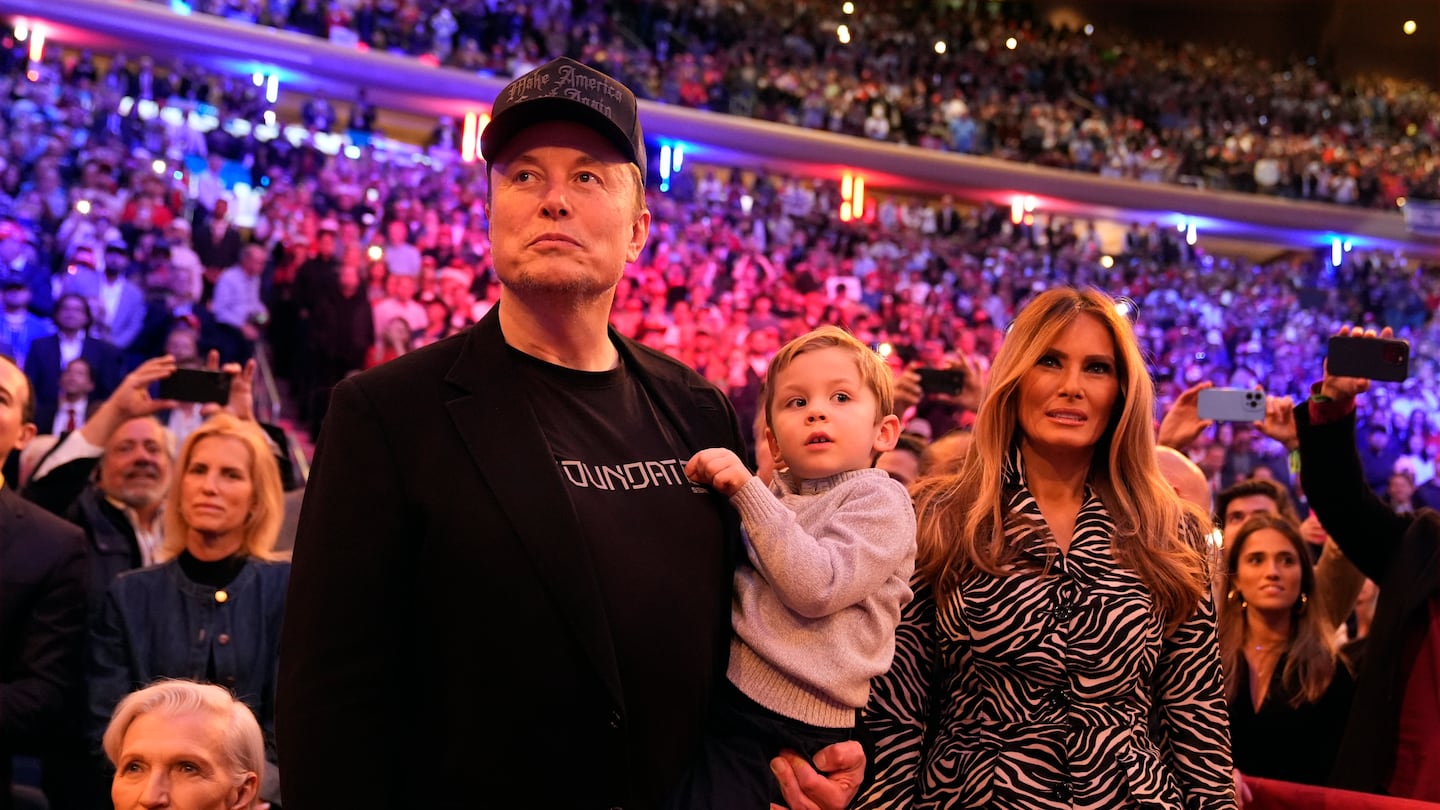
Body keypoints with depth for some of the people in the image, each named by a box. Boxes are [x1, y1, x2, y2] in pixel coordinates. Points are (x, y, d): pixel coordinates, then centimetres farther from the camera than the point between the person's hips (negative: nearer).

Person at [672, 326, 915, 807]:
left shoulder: (880, 500, -6)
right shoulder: (771, 496, 15)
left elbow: (817, 588, -20)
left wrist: (747, 491, -19)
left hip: (808, 730, -6)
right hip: (731, 701, 6)